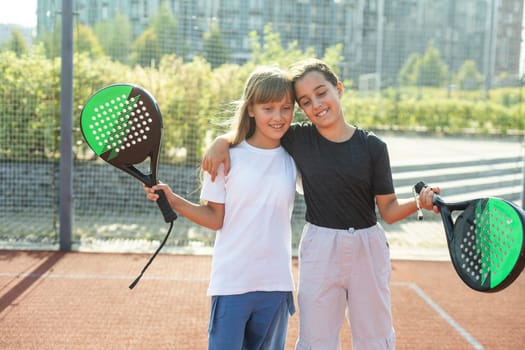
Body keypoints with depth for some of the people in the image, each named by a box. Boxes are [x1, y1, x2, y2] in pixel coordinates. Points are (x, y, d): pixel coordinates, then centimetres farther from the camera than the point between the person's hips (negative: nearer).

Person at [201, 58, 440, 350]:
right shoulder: (298, 139, -3)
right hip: (319, 249, 0)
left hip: (368, 248, 1)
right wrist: (221, 141, -10)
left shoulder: (373, 147, -4)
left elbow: (389, 210, -2)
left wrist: (419, 202, -20)